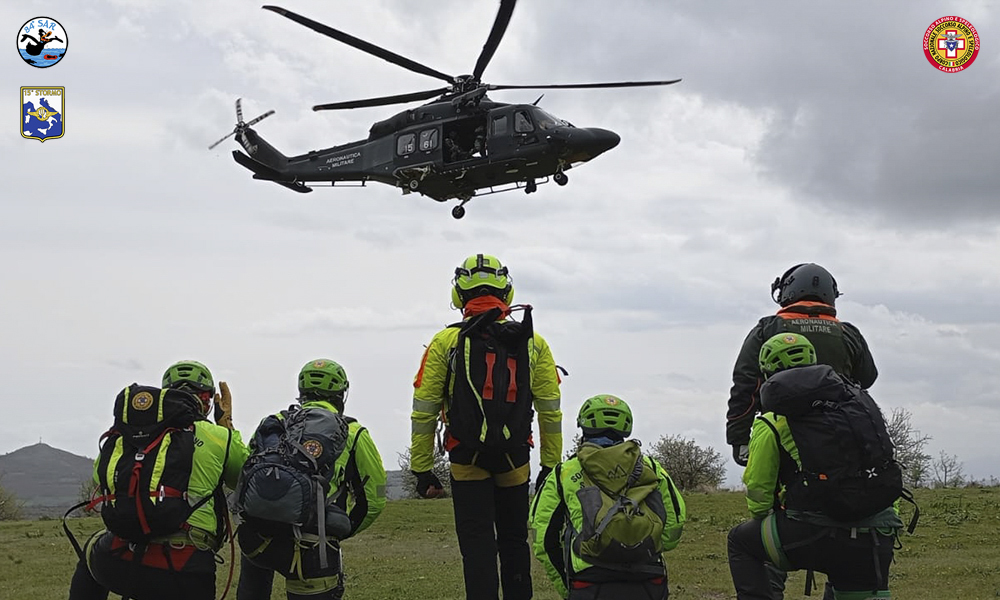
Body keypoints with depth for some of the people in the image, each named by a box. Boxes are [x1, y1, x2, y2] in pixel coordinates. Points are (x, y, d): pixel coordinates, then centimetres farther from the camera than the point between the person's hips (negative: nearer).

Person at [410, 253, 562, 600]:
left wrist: (422, 470, 4)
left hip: (467, 462, -2)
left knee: (478, 546, 2)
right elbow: (550, 412, 4)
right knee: (514, 542, 16)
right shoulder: (533, 343, 2)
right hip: (515, 461, 2)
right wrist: (551, 465, 12)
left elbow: (424, 413, -3)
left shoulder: (445, 343, -3)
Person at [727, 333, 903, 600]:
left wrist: (762, 521, 27)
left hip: (815, 538, -4)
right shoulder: (858, 397, 16)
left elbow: (758, 491, 5)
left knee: (741, 541, 20)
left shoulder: (771, 424, 3)